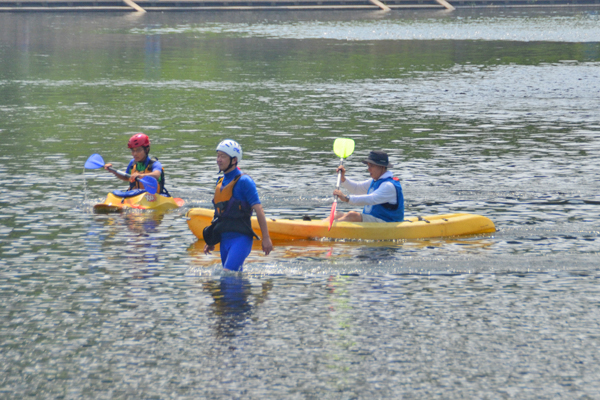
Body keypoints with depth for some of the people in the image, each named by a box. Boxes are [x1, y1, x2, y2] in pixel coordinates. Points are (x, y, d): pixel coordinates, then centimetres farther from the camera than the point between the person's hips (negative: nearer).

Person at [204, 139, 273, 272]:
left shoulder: (244, 181, -8)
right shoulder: (220, 182, 15)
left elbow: (258, 210, -12)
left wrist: (266, 238, -16)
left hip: (241, 238, -8)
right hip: (225, 239, 8)